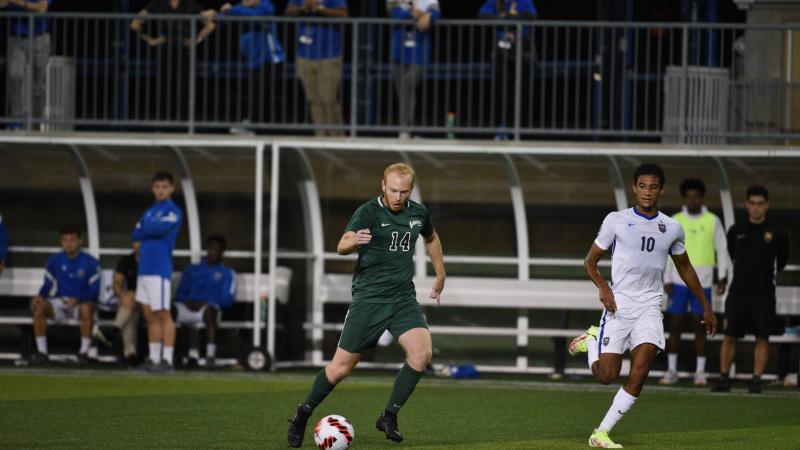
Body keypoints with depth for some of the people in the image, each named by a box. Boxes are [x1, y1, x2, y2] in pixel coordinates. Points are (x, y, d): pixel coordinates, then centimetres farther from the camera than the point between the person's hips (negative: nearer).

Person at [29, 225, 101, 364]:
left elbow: (94, 291, -5)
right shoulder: (55, 261, 8)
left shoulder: (90, 262, -2)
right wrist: (40, 296, -12)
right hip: (59, 302, 3)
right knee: (38, 307, -28)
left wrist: (78, 299, -24)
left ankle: (84, 352, -27)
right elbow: (48, 285, 12)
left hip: (81, 302, -3)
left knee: (87, 308, -39)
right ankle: (41, 351, -22)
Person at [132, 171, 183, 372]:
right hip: (144, 268, 8)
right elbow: (135, 235, 11)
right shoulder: (149, 212, 20)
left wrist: (144, 229, 1)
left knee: (162, 314, -9)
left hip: (160, 269, -8)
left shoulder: (173, 210, -3)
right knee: (149, 315, 9)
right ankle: (154, 358, 13)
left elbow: (160, 229, -18)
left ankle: (167, 360, -10)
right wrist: (152, 230, -6)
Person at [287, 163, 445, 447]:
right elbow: (342, 246, -29)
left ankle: (389, 417, -3)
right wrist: (353, 241, -51)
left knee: (421, 353, -19)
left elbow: (431, 239, 29)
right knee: (342, 366, -3)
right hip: (369, 298, -4)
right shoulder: (368, 212, -12)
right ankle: (302, 416, 19)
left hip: (403, 298, 4)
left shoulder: (418, 213, 5)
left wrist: (440, 275, 29)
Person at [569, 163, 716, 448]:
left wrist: (705, 306, 24)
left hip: (649, 308, 2)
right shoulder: (616, 221, 0)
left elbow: (684, 268, 24)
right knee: (606, 375, -7)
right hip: (619, 304, -2)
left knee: (640, 371, -16)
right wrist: (603, 287, -15)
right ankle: (591, 341, 27)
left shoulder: (671, 228, 9)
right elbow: (590, 261, 4)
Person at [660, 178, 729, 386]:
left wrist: (722, 276, -1)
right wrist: (667, 281, 0)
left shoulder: (712, 221, 2)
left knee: (699, 326, 1)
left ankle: (700, 372, 6)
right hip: (679, 281, 1)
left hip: (702, 283, -1)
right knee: (675, 324, 1)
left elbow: (721, 250, 5)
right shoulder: (675, 221, 3)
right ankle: (672, 370, 7)